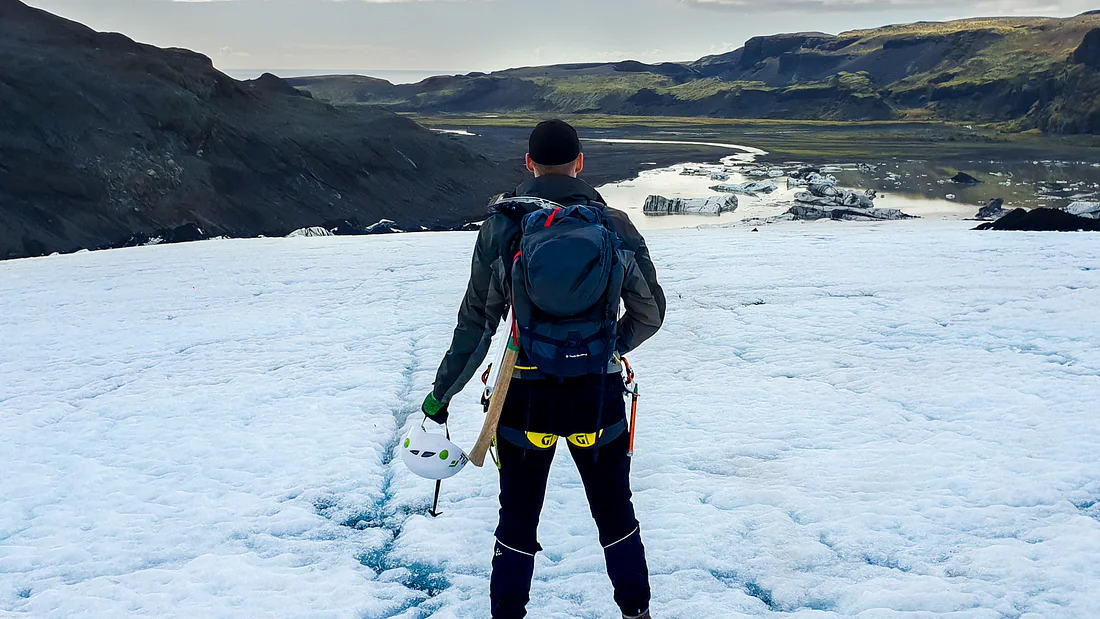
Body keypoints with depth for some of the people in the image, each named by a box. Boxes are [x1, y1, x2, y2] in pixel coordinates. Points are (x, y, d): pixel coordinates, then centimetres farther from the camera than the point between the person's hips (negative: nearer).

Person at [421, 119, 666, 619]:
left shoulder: (501, 225, -7)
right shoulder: (614, 224, -4)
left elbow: (476, 323, -7)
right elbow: (649, 312, 2)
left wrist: (441, 394, 2)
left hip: (526, 397, -1)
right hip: (599, 395, 1)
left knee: (518, 522, 15)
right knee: (615, 514, 20)